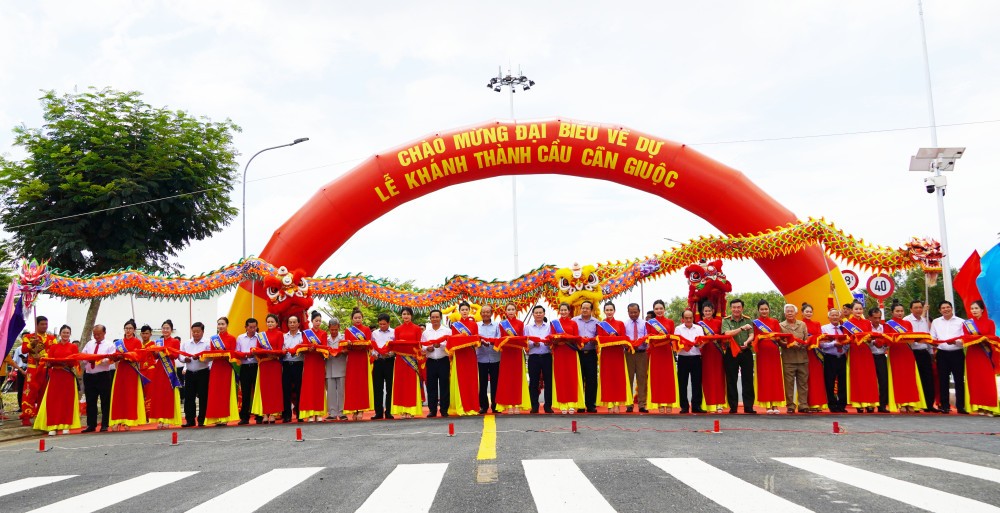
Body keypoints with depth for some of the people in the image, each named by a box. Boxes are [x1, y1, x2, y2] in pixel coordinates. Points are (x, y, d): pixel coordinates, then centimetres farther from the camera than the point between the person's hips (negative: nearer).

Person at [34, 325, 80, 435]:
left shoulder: (73, 346, 8)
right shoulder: (53, 346, 10)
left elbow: (76, 362, 1)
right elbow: (48, 361, 4)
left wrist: (69, 364, -18)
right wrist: (49, 363, -17)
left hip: (68, 375, 0)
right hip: (55, 375, 1)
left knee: (67, 400, 0)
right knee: (53, 400, -4)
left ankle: (66, 426, 5)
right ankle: (53, 427, -2)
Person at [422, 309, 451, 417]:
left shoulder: (447, 330, 3)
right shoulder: (426, 332, 13)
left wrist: (440, 345, -21)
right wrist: (427, 348, -9)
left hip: (443, 361, -2)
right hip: (430, 361, 3)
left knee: (444, 386, 0)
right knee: (431, 386, 4)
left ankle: (444, 409, 7)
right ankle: (432, 410, 11)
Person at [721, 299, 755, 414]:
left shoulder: (748, 320, 9)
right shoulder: (725, 321, 2)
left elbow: (751, 335, 1)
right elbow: (727, 333, -13)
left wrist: (747, 342, -20)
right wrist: (742, 328, -22)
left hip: (746, 352, 1)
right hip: (731, 353, -1)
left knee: (748, 380, 1)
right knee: (731, 381, 3)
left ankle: (748, 407, 6)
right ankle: (733, 407, 9)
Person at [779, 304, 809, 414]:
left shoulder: (803, 325, 12)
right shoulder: (781, 325, 6)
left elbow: (807, 340, 7)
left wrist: (801, 345, -13)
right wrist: (789, 344, -17)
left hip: (802, 358, 2)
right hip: (788, 359, -2)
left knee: (803, 382, 3)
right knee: (789, 383, 0)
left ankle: (803, 405, 8)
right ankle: (790, 406, 5)